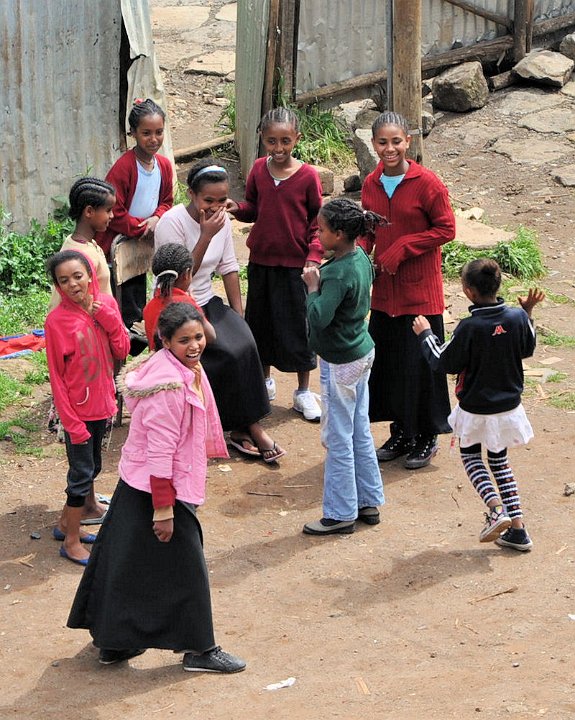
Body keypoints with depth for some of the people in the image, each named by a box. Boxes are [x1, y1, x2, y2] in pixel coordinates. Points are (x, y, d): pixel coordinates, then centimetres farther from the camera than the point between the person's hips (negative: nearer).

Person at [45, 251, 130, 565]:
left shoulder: (106, 304, -3)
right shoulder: (57, 320, -19)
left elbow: (122, 351, -2)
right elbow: (56, 376, -15)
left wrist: (108, 317, -17)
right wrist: (72, 422, -15)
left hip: (101, 403, 6)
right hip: (78, 409, -6)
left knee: (91, 466, 19)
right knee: (83, 471, 1)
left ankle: (67, 522, 37)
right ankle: (71, 542, 14)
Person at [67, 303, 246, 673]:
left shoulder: (188, 370, 5)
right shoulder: (170, 384, -27)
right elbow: (160, 450, -26)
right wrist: (163, 508, -23)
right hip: (157, 489, -10)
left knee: (127, 564, 18)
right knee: (185, 567, 3)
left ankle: (114, 641, 30)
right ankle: (199, 649, 17)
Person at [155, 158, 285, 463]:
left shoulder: (222, 219, 2)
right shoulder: (172, 223, -17)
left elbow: (229, 267, 8)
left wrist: (238, 315, 0)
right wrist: (206, 236, -26)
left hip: (206, 303, 6)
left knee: (243, 342, -21)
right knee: (231, 352, -24)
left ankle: (245, 428, -13)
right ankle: (249, 428, -9)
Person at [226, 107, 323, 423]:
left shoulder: (308, 176, -11)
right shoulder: (258, 170, -1)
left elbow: (318, 220, -4)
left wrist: (314, 255, -13)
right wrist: (238, 208, -11)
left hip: (295, 264, -4)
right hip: (260, 261, 4)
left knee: (297, 326, 3)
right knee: (260, 322, 14)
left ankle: (303, 391, 17)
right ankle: (264, 380, 33)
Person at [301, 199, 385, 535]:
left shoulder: (339, 274, -26)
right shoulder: (361, 257, 2)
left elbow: (319, 318, -34)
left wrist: (313, 285, -20)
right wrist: (321, 280, 3)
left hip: (340, 365, -9)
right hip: (362, 353, 9)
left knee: (338, 439, 3)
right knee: (360, 432, 18)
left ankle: (341, 514, 13)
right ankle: (369, 502, 29)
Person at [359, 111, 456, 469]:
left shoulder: (427, 182, -13)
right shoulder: (372, 184, 5)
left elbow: (446, 229, -11)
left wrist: (402, 248, -16)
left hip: (420, 290, -6)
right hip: (384, 290, 6)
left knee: (420, 364, 1)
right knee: (387, 361, 12)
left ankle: (426, 439, 17)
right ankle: (401, 433, 28)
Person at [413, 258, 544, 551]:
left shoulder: (470, 327, -25)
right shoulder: (517, 317, -11)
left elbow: (443, 362, -13)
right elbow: (527, 349, 8)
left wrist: (425, 335, 2)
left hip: (476, 410, -5)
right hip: (509, 405, 5)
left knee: (470, 456, 20)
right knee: (499, 460, 22)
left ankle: (496, 507, -4)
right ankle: (517, 528, 15)